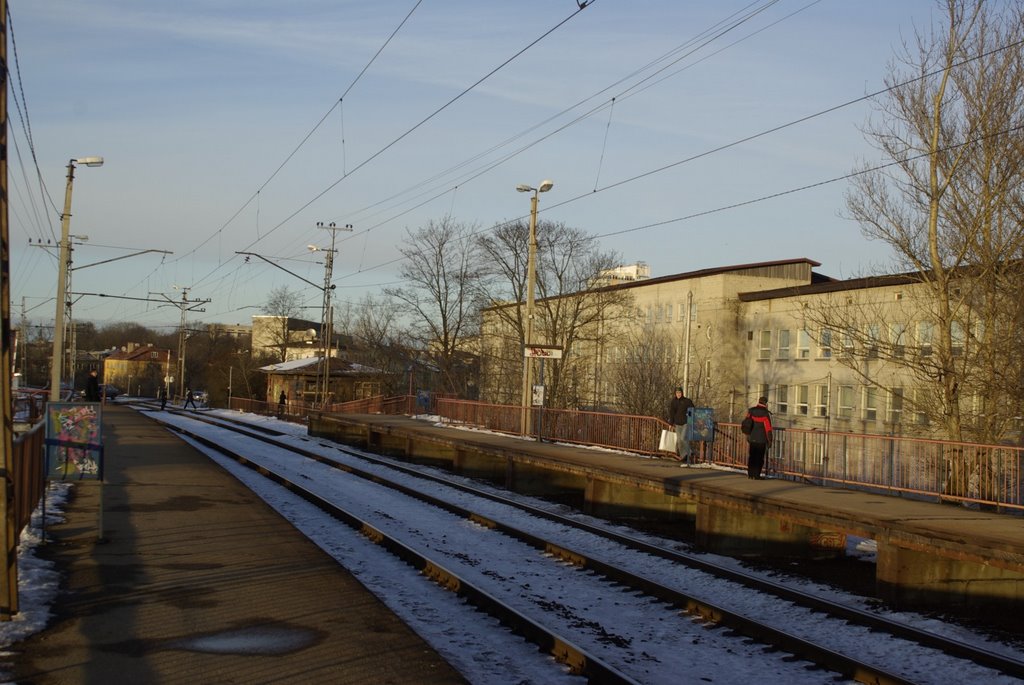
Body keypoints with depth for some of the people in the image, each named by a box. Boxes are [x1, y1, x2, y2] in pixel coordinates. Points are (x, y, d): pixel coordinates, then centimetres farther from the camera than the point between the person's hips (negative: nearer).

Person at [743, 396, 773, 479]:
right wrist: (770, 441, -4)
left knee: (752, 456, 15)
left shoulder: (751, 411, 2)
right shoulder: (766, 414, -13)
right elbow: (768, 428, -12)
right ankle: (756, 475, 4)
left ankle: (750, 474, 17)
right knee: (759, 457, 4)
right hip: (762, 439, -4)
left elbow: (746, 423, 9)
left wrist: (748, 435, 20)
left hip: (752, 438, 4)